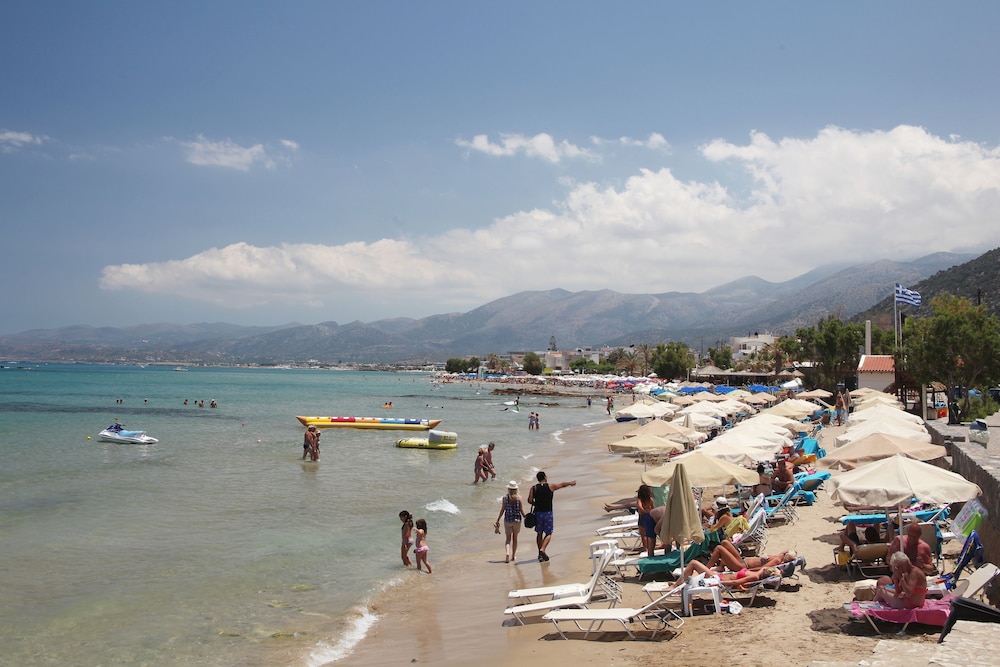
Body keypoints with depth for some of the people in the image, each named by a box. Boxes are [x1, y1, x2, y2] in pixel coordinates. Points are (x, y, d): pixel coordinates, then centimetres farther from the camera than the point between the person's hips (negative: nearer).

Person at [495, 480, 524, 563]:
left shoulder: (505, 498, -5)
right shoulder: (518, 498, -6)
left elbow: (502, 510, -4)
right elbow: (521, 510, -4)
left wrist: (497, 520, 3)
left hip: (507, 520, 0)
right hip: (517, 519, 0)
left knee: (508, 538, 6)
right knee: (515, 538, 16)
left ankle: (508, 553, -18)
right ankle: (513, 556, 24)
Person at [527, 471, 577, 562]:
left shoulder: (534, 488, 0)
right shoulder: (551, 487, -1)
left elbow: (529, 500, -8)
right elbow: (562, 484, 16)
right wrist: (570, 483, 34)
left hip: (538, 513, 2)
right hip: (547, 513, -2)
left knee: (539, 533, 13)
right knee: (548, 534, 5)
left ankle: (540, 554, 17)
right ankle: (542, 550, -16)